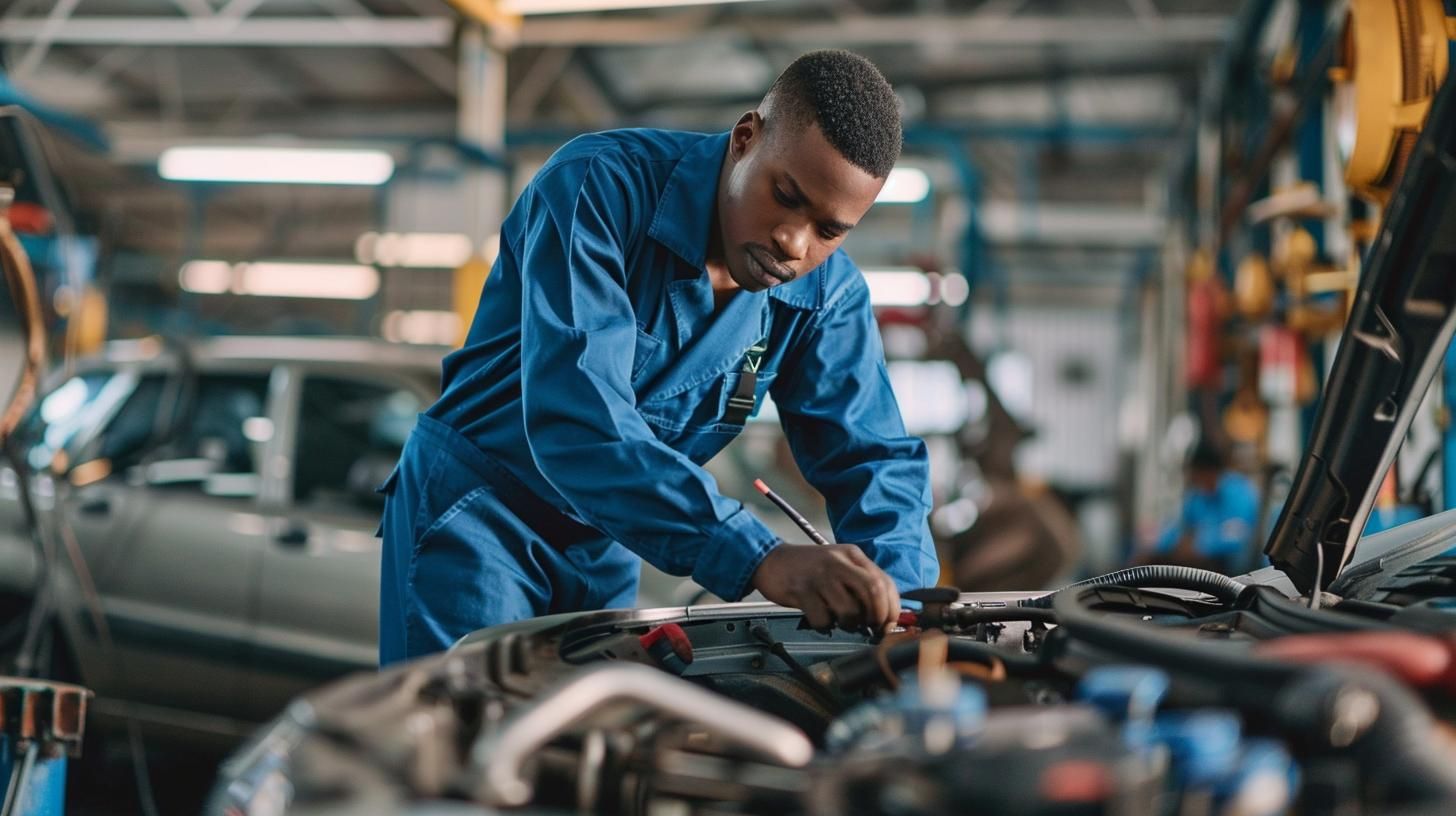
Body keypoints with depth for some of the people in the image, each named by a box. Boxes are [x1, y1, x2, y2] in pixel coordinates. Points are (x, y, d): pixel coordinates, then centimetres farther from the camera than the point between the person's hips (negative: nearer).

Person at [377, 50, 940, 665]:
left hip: (606, 551, 5)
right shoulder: (599, 189, -26)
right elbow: (576, 419, -38)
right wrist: (760, 559, -48)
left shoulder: (828, 295, -8)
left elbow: (874, 455, -6)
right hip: (477, 507, -5)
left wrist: (895, 593, -30)